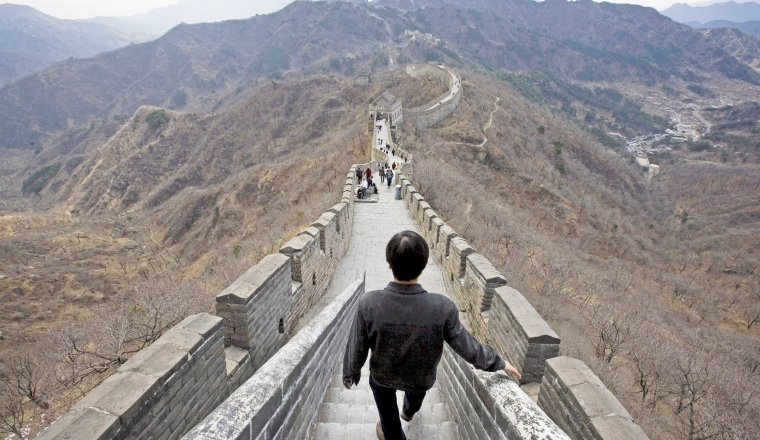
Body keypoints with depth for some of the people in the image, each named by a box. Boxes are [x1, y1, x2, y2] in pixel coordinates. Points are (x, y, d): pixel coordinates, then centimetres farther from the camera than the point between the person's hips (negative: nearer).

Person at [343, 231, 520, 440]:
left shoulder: (368, 304, -35)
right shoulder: (443, 308, -35)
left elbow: (357, 347, -19)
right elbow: (468, 347, -20)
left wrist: (351, 372, 3)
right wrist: (499, 362, 0)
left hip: (383, 375, -2)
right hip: (421, 378, 3)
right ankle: (409, 411, 70)